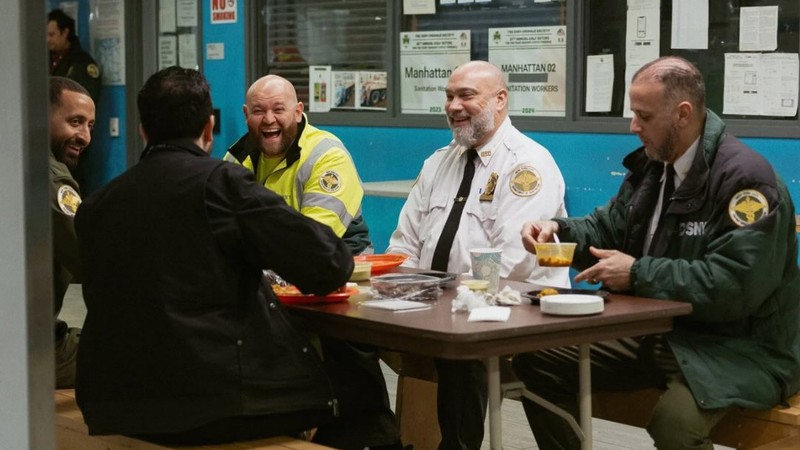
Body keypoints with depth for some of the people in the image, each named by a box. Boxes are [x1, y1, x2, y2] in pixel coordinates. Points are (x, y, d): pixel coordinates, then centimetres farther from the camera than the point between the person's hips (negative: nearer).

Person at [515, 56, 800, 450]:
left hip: (737, 347, -8)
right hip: (652, 332, 8)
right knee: (536, 362, -1)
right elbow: (609, 229, 19)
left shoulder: (746, 178, -18)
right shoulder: (652, 164, 8)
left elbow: (735, 285, -26)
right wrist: (558, 230, -3)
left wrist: (638, 274, -20)